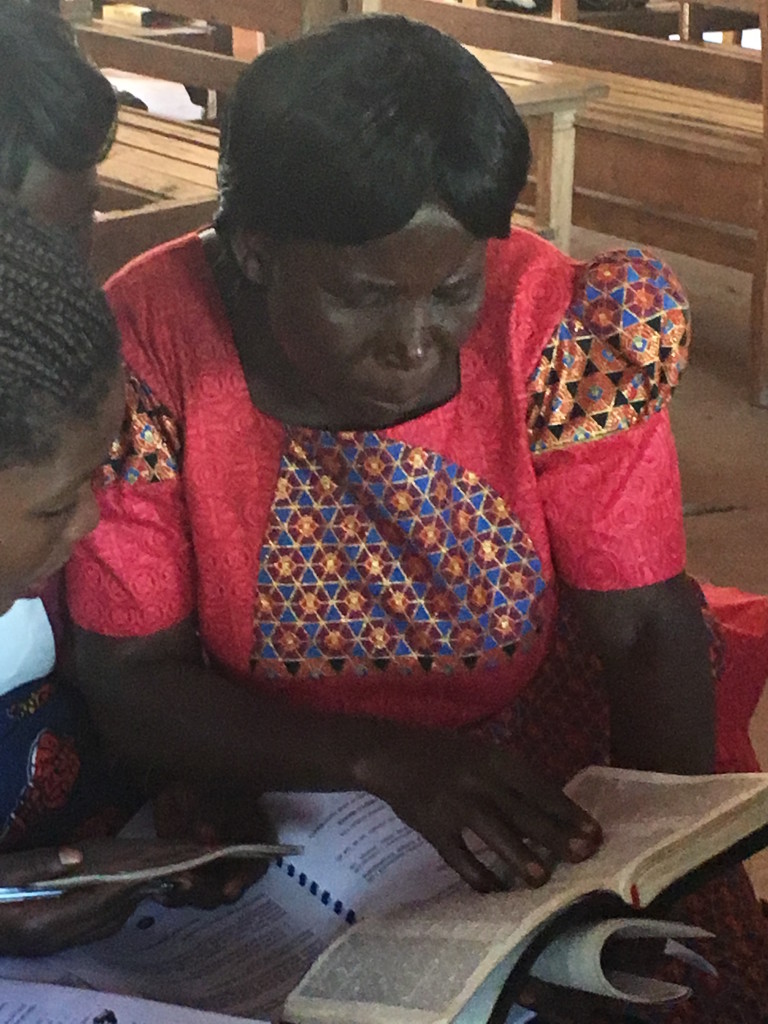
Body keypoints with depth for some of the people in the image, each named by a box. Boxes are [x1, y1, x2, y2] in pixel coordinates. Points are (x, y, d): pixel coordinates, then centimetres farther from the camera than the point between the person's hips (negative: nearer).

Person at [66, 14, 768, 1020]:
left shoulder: (553, 325, -20)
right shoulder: (149, 345, -22)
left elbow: (648, 629, -15)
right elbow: (129, 679, -17)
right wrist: (386, 762, -31)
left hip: (549, 790, 2)